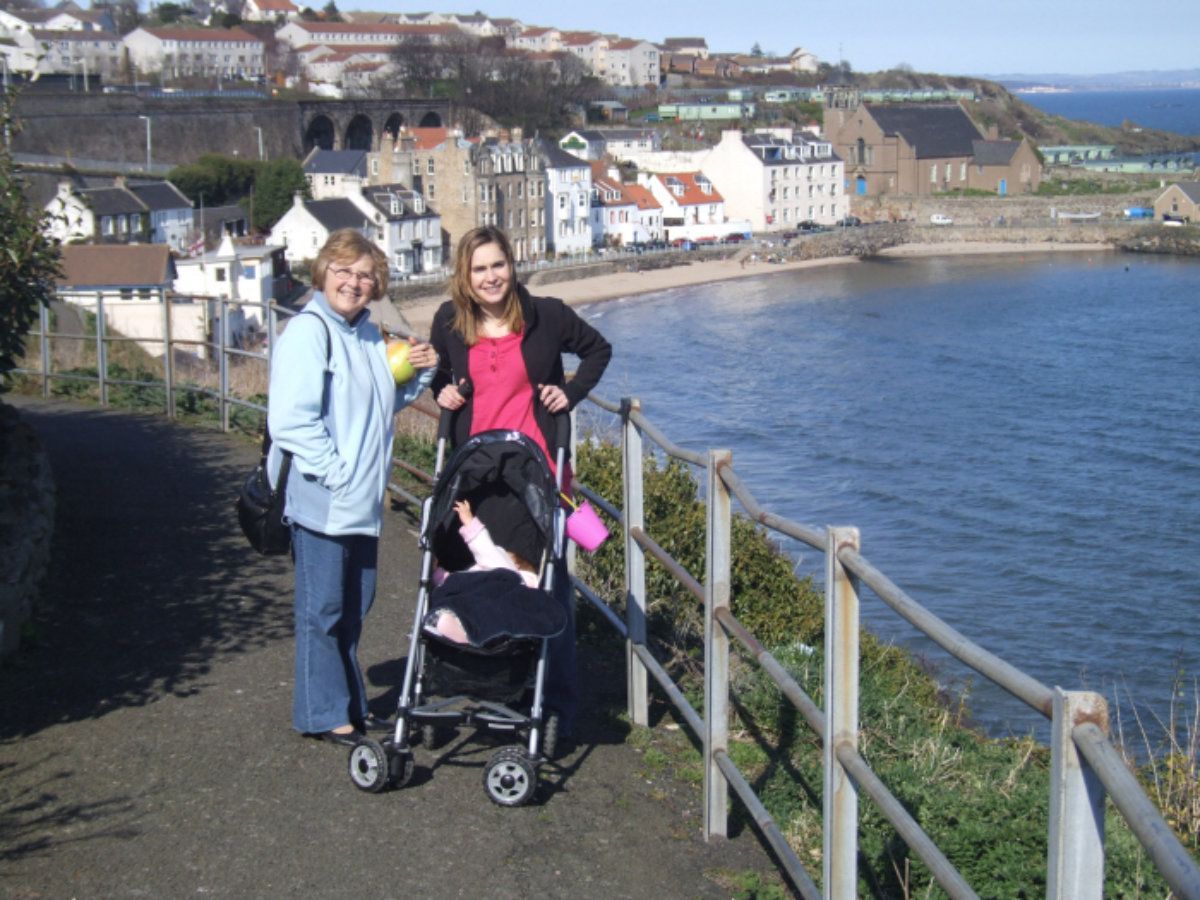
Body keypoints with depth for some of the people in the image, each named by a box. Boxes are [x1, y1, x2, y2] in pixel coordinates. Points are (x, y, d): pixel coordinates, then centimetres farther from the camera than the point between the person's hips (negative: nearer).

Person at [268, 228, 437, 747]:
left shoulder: (368, 335, 13)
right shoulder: (308, 331, -14)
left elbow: (386, 405, 23)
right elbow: (290, 419, -22)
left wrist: (419, 374, 6)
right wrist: (335, 471, -22)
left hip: (362, 502, 9)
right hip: (321, 501, -9)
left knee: (354, 606, 18)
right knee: (323, 608, 2)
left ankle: (349, 703, 31)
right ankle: (323, 714, 13)